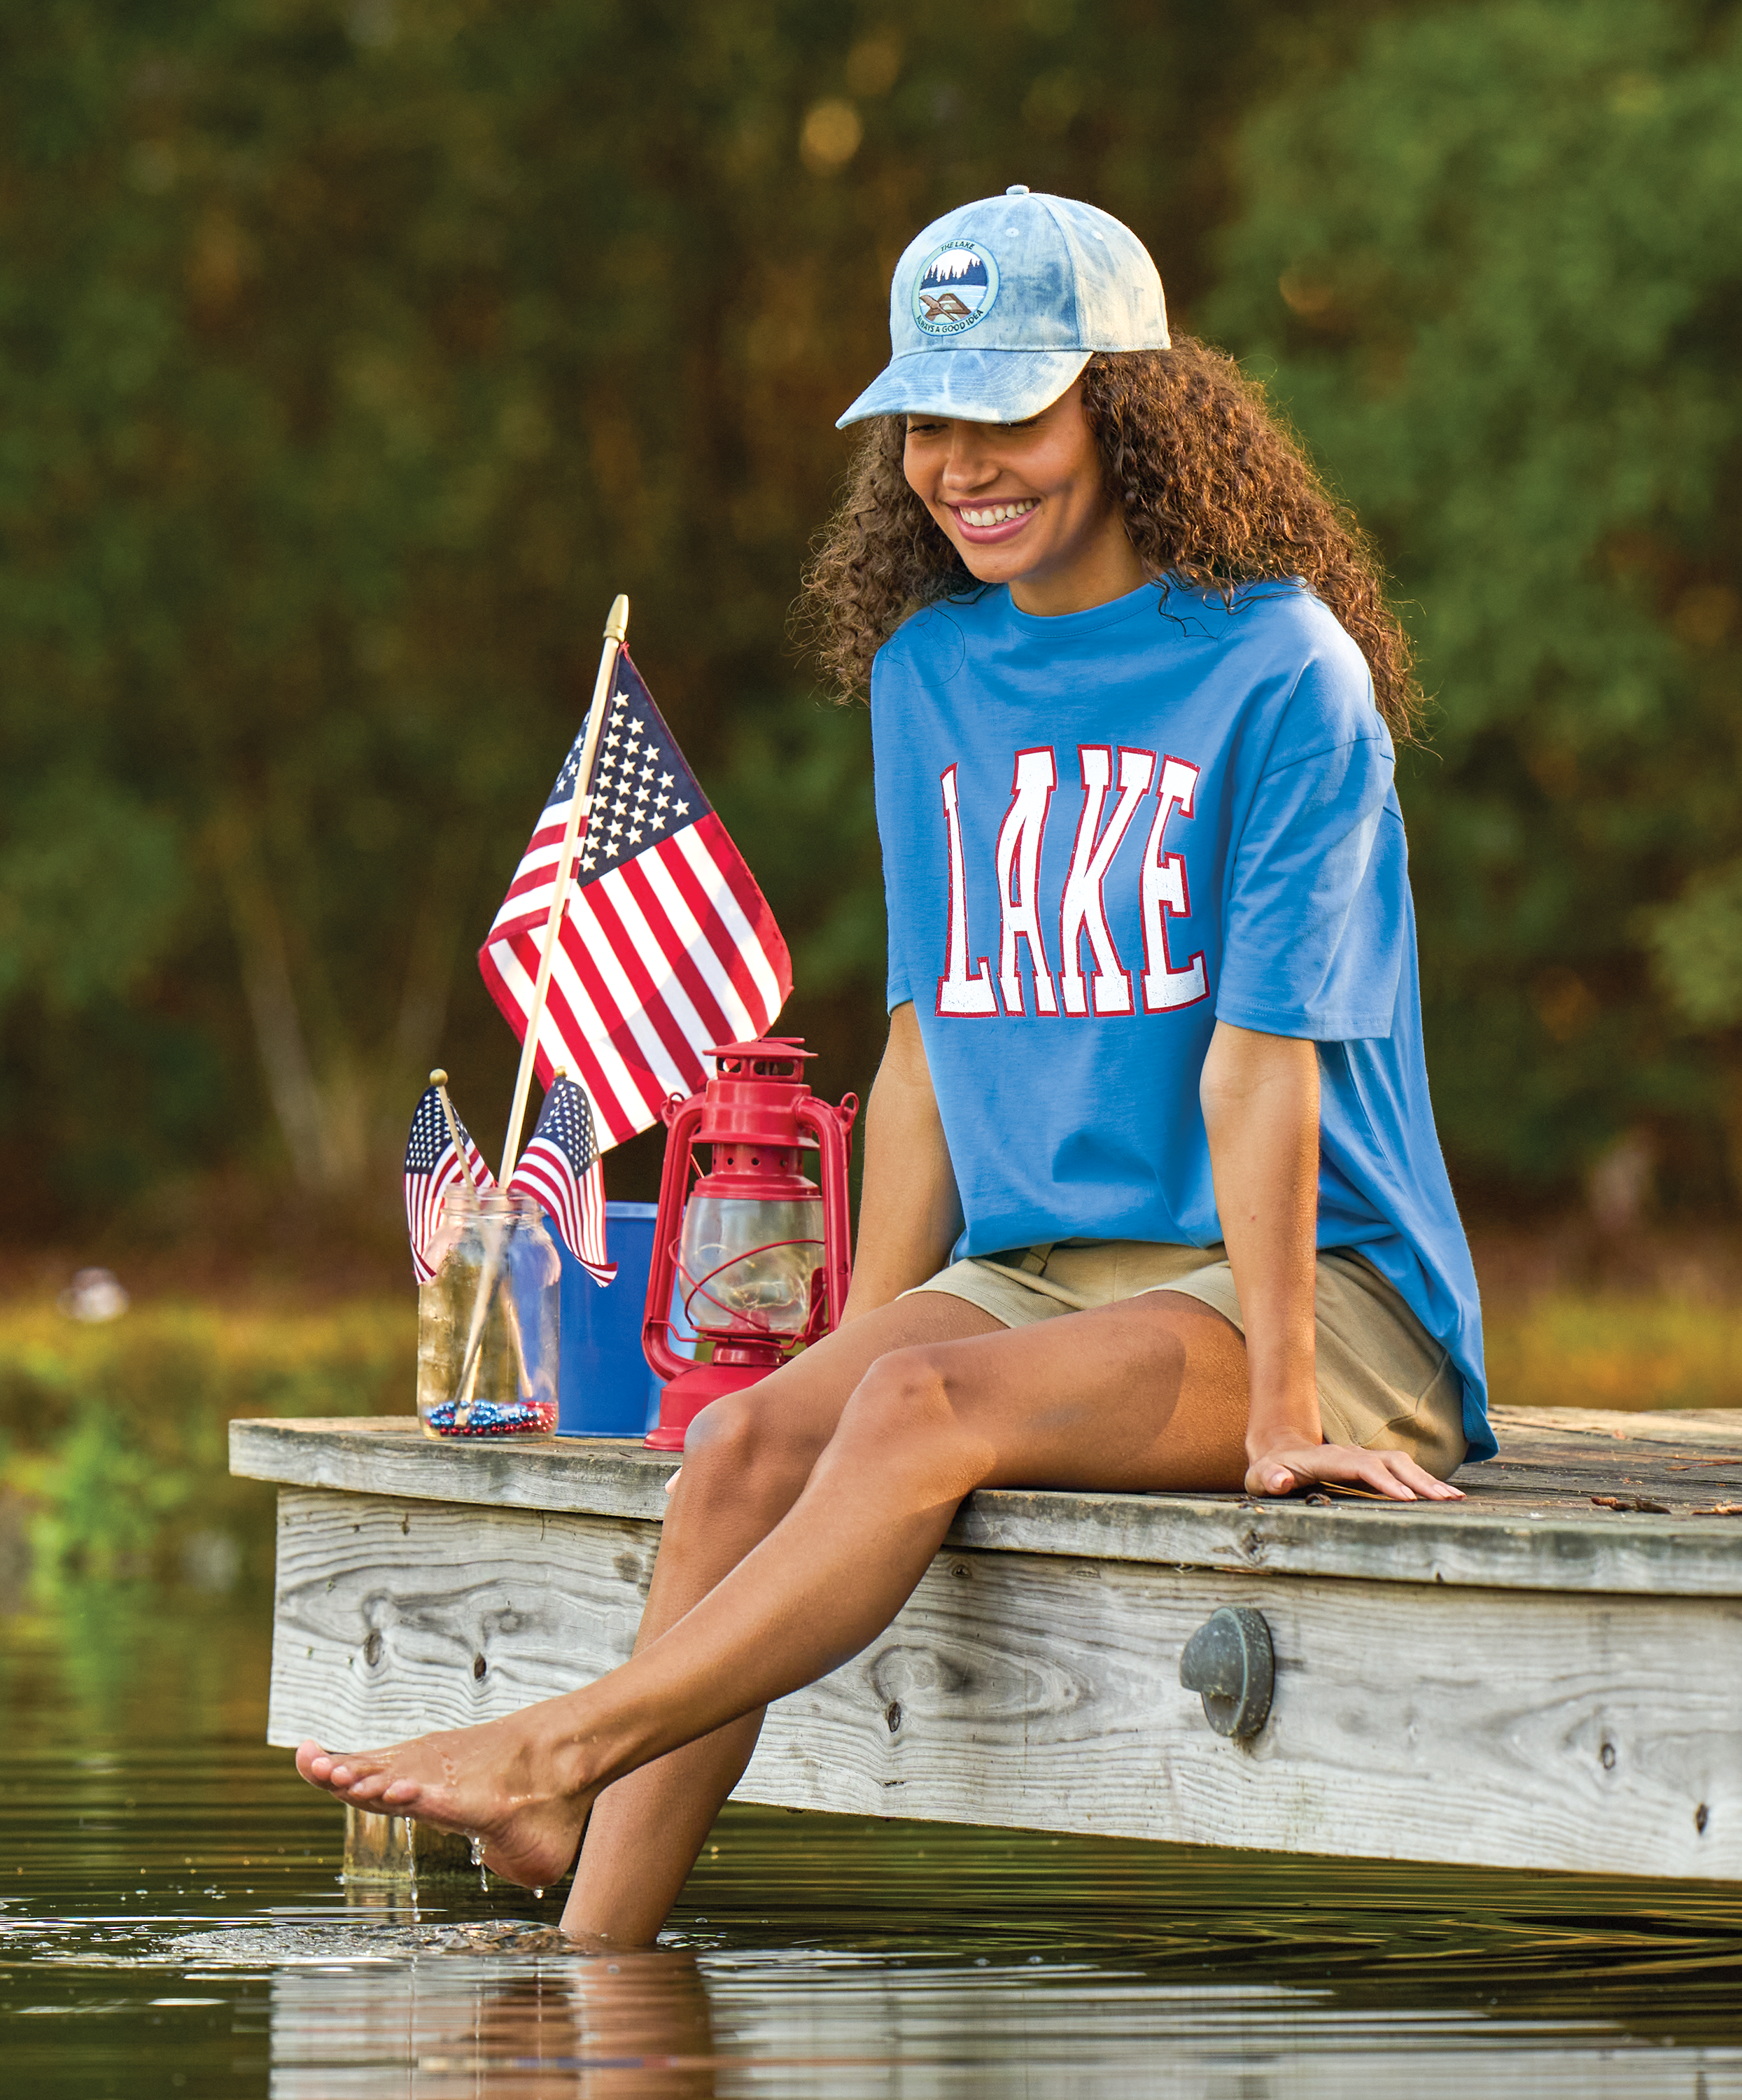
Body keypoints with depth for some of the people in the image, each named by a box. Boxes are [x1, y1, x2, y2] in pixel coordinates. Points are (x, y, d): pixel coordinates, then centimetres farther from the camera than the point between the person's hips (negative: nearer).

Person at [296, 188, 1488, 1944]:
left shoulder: (1279, 671, -10)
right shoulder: (927, 672, 11)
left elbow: (1262, 1057, -15)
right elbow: (931, 1040, 14)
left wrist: (1282, 1408, -18)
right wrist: (862, 1349, 8)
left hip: (1323, 1295, -6)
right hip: (1032, 1271, 6)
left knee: (932, 1408, -32)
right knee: (749, 1439, -21)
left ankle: (565, 1752, -34)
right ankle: (595, 1951, -30)